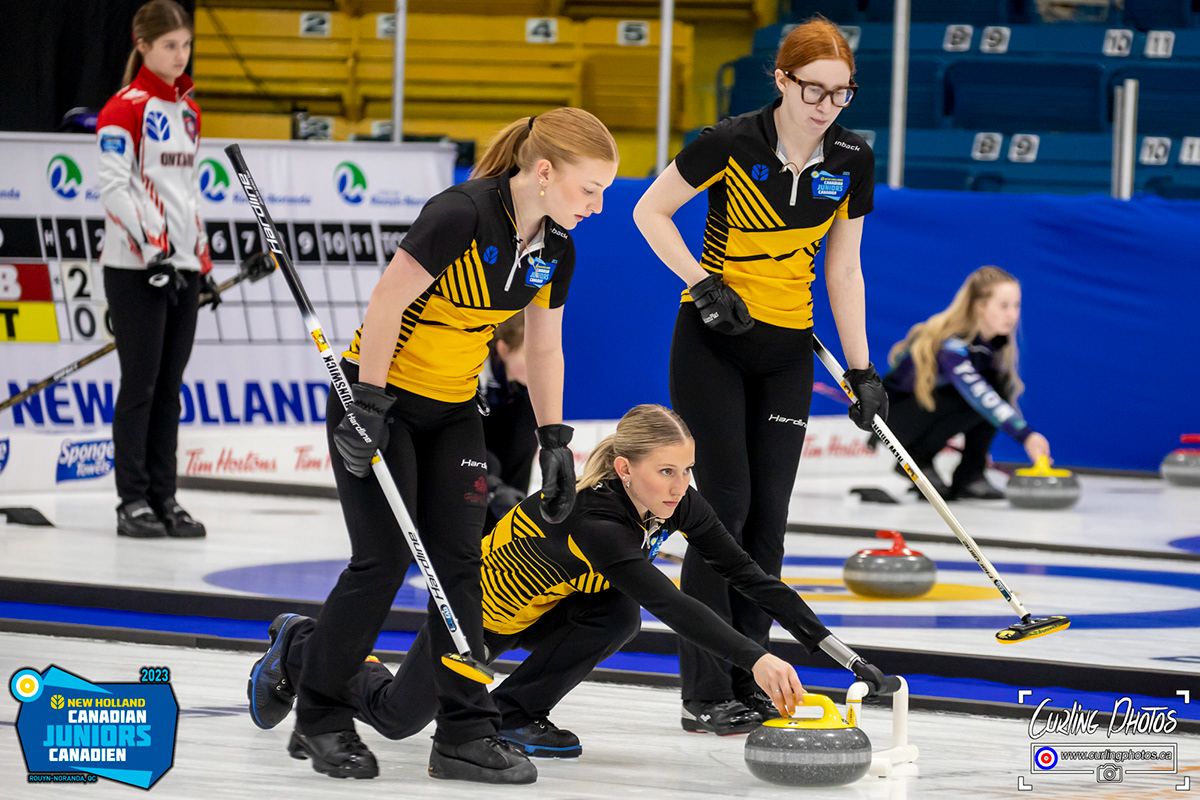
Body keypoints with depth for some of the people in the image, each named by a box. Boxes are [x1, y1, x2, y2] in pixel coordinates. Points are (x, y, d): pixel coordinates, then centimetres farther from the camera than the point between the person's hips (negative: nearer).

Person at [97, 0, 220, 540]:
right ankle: (132, 502, 0)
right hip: (135, 269, -7)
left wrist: (202, 260, 18)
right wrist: (152, 252, -20)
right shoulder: (125, 109, -9)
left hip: (180, 268, 7)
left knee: (169, 385, 8)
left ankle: (163, 498, 12)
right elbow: (113, 187, -15)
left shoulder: (187, 109, 14)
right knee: (141, 382, -5)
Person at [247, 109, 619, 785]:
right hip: (381, 396, -7)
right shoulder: (462, 214, -26)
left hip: (454, 410, 7)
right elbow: (385, 305, -23)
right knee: (385, 559, -7)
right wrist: (368, 406, -22)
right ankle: (320, 720, 9)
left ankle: (465, 734, 3)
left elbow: (544, 348, 10)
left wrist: (555, 441, 8)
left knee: (461, 560, 0)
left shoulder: (555, 248, -2)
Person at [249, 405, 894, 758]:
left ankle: (516, 712, -2)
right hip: (477, 603, -6)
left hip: (536, 612, 6)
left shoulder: (676, 503, -19)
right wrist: (756, 661, -58)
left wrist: (837, 651, -26)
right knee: (399, 717, 0)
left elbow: (749, 576, -18)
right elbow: (667, 604, -50)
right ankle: (301, 646, 28)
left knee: (617, 617, -22)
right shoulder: (591, 515, -40)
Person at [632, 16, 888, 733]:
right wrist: (703, 285, -16)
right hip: (712, 343, -4)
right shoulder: (732, 144, -16)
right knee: (726, 501, -10)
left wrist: (862, 370, 3)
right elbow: (650, 212, -5)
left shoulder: (852, 162, -2)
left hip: (787, 351, 4)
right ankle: (706, 692, -6)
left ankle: (746, 684, 11)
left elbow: (843, 269, 6)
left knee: (768, 515, 3)